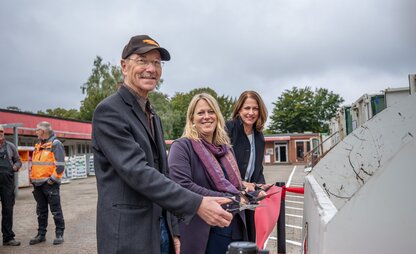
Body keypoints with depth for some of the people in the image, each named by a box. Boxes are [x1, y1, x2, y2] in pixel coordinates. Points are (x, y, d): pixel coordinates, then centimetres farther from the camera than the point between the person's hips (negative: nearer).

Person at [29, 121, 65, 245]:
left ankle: (59, 234, 8)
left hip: (49, 184, -8)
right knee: (41, 211, 15)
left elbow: (60, 165, -16)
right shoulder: (38, 145, 16)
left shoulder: (55, 144, -9)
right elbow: (33, 163, 23)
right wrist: (32, 177, 12)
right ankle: (41, 234, 24)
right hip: (37, 184, 8)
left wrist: (52, 179, -17)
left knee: (56, 210, 0)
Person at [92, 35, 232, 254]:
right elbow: (138, 172, -23)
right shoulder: (109, 111, -13)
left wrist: (173, 231, 13)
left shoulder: (154, 117, 13)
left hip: (161, 231, 8)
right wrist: (197, 204, -26)